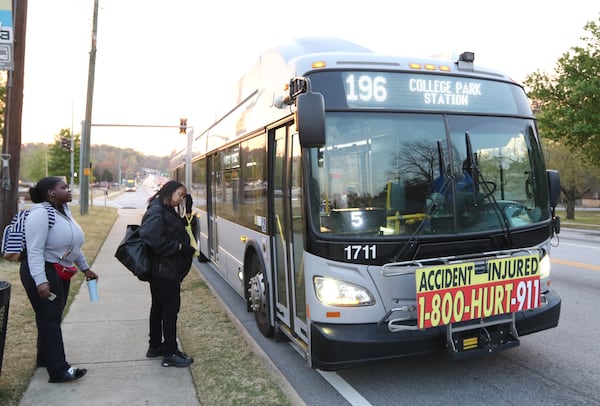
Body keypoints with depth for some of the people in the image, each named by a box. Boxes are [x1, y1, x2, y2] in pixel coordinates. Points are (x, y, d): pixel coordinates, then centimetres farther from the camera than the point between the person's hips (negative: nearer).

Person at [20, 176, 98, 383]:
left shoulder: (64, 210, 9)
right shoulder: (40, 214, -19)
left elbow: (73, 244, 17)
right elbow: (34, 251, -25)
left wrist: (85, 268, 20)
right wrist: (40, 281, -31)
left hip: (61, 273, 9)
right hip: (42, 273, -9)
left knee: (52, 318, 17)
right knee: (49, 319, -5)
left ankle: (45, 358, 33)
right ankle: (58, 371, 0)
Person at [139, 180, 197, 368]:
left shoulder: (169, 212, 14)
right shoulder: (156, 212, -16)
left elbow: (183, 235, 15)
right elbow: (153, 240, -27)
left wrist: (189, 217, 0)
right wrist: (178, 247, -19)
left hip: (161, 270, 10)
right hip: (164, 270, -10)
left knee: (159, 307, 19)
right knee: (170, 309, -3)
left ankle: (155, 346, 33)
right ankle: (170, 353, 6)